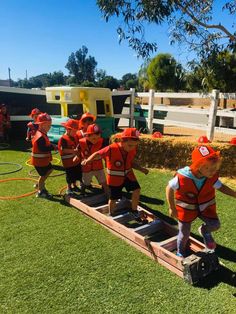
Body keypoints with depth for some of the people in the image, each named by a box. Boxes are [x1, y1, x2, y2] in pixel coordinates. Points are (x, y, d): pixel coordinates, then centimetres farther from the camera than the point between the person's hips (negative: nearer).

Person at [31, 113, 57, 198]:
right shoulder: (40, 137, -26)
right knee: (43, 175, 1)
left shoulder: (42, 134, 9)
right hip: (39, 160, -10)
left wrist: (51, 146, 0)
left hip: (43, 159, 10)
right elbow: (43, 148, -32)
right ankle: (40, 192, 17)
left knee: (49, 169, 22)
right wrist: (53, 147, -23)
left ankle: (40, 184, 33)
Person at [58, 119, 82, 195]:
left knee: (77, 174, 18)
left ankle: (74, 186, 37)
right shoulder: (63, 139, -18)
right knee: (70, 175, 4)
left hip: (76, 160, 8)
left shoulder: (74, 137, 6)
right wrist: (73, 150, -29)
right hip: (68, 162, -8)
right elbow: (63, 150, -26)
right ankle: (69, 188, 22)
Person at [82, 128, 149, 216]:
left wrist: (141, 169, -10)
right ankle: (111, 215, 36)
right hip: (114, 177, -4)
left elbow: (131, 163, 4)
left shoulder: (132, 150, -11)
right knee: (113, 198, 8)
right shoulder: (111, 149, -29)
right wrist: (88, 160, -32)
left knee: (136, 190, -4)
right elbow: (98, 153, -17)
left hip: (128, 175, 4)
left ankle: (134, 211, 19)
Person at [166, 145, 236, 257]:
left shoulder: (212, 177, -21)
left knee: (215, 224, -8)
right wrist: (172, 208, -17)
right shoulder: (183, 177, -35)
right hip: (186, 207, -3)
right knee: (184, 233, 9)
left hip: (205, 205, 4)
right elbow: (170, 188, -21)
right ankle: (180, 253, 39)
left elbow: (220, 186, -1)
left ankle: (204, 230, 30)